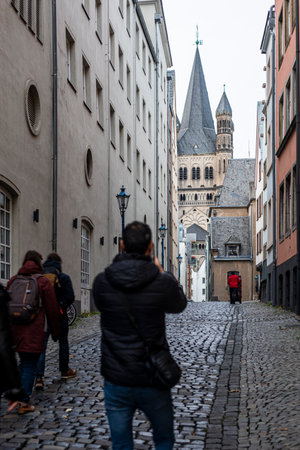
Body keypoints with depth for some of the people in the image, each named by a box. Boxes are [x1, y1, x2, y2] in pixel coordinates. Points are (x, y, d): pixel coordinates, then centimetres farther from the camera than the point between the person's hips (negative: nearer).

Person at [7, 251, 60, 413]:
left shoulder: (13, 280, 9)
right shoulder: (43, 281, -4)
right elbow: (52, 309, -3)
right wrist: (55, 331, 6)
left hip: (15, 329, 5)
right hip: (34, 331, -5)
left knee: (23, 362, 20)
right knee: (30, 365, 1)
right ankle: (24, 403, 0)